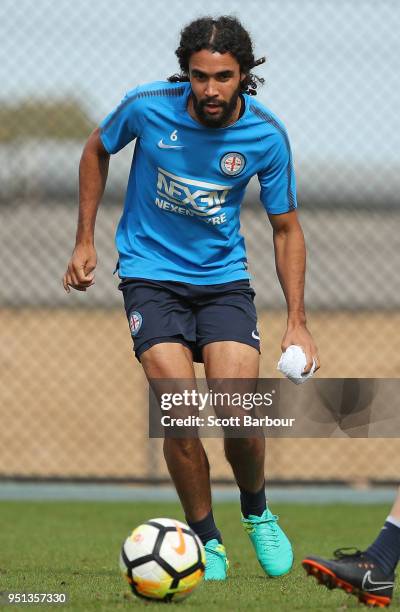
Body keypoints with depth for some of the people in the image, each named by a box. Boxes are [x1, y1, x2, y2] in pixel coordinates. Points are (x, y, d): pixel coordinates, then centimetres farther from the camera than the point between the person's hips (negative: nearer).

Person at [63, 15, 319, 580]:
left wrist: (297, 321, -6)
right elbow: (97, 151, 8)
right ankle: (207, 540, 4)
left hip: (224, 279, 1)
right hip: (151, 274, -1)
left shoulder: (266, 135, -12)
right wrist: (85, 241, 6)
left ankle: (257, 513, 18)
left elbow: (287, 229, 1)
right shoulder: (148, 107, -15)